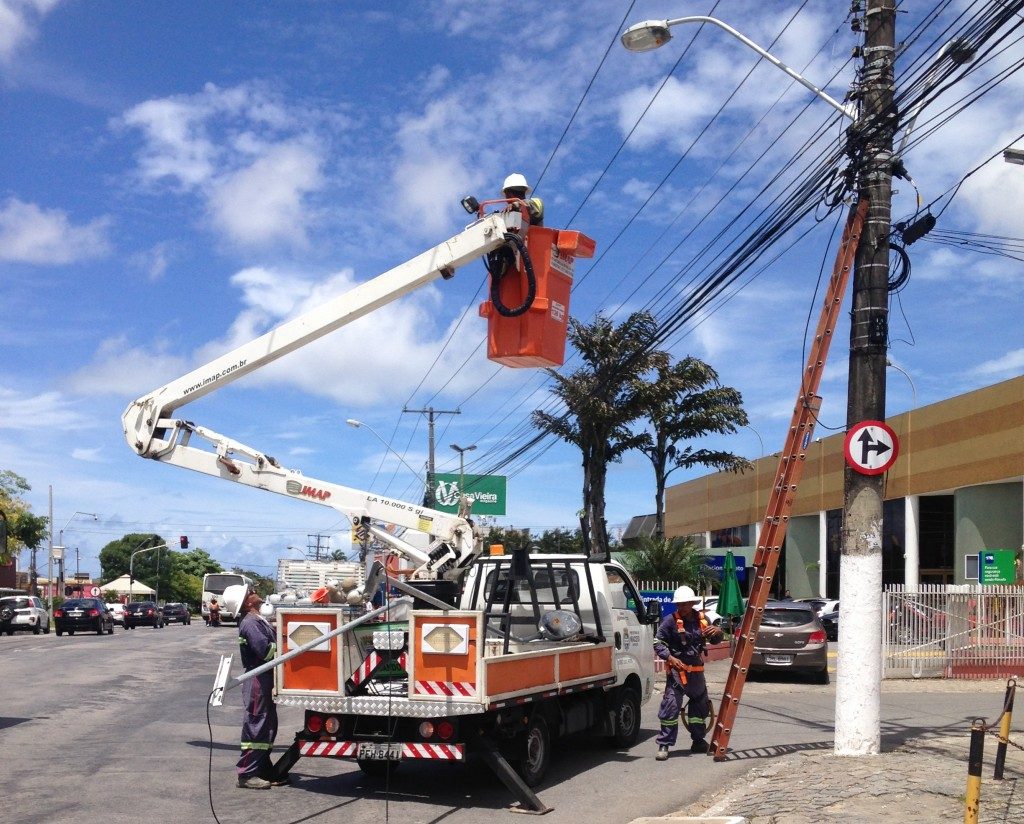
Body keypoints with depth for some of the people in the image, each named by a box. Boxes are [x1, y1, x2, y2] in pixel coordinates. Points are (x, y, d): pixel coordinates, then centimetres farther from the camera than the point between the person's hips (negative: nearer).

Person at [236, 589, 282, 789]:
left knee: (268, 727, 15)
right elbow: (265, 649, -24)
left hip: (265, 680, 10)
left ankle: (264, 771, 23)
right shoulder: (250, 623, -16)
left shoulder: (257, 620, 16)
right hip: (258, 681, -10)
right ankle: (247, 774, -1)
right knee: (256, 727, -6)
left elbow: (271, 643, 15)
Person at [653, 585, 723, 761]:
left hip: (696, 671, 6)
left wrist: (717, 632, -6)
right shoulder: (670, 621, -8)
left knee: (701, 705, 16)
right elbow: (658, 643, -8)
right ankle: (664, 745, -9)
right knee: (671, 706, -14)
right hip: (677, 670, -6)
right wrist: (670, 658, -23)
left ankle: (698, 741, 32)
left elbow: (715, 641, 19)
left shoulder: (701, 619, 8)